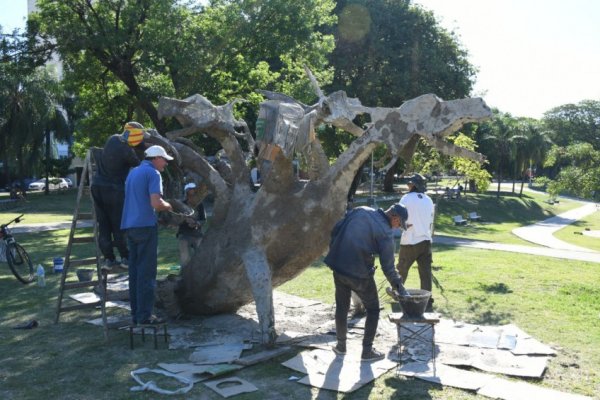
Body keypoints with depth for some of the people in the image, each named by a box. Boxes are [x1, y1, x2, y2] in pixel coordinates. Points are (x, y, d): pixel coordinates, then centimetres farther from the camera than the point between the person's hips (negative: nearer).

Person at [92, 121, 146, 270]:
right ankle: (125, 257, 9)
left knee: (103, 224, 9)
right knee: (119, 224, 3)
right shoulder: (127, 151, -16)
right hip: (113, 189, -6)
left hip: (97, 185, 6)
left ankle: (108, 259, 11)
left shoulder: (113, 139, 3)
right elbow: (138, 166, 0)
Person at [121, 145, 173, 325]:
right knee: (146, 271, -5)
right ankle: (144, 315, -3)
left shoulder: (133, 172, 19)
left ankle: (136, 313, 13)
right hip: (146, 225, -8)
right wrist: (168, 206, 1)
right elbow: (156, 203, -18)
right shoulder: (153, 173, -7)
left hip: (130, 225, 8)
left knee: (134, 270, 10)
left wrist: (161, 205, 23)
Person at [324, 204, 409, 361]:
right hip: (359, 273, -5)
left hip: (338, 265, 6)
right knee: (373, 309, 14)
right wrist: (399, 286, 5)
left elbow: (335, 229, 5)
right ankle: (367, 350, 17)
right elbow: (388, 267, -8)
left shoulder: (360, 210, 3)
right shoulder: (385, 232, -11)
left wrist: (334, 251, 16)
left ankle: (341, 345, 33)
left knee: (342, 307, 21)